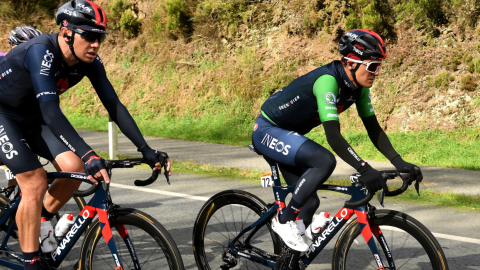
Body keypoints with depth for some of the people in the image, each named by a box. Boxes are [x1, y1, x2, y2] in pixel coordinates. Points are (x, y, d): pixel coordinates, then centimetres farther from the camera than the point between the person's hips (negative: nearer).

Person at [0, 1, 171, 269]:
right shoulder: (42, 52, -34)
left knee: (74, 167, -13)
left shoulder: (89, 61, -13)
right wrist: (90, 156, -51)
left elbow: (114, 105, -11)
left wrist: (146, 149, -19)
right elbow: (51, 113, -43)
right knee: (36, 184, -18)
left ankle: (41, 219, 14)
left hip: (32, 116, 6)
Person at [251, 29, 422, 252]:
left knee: (309, 202, 6)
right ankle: (285, 219, -14)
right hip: (268, 131, -9)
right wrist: (364, 169, -46)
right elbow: (333, 135, -40)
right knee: (325, 161, -30)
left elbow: (373, 129, -3)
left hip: (288, 134, 9)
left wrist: (399, 162, -14)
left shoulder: (358, 86, -6)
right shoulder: (328, 80, -32)